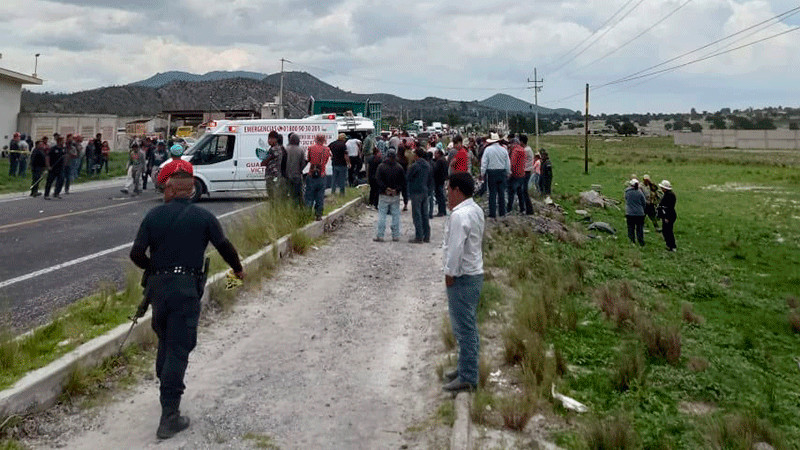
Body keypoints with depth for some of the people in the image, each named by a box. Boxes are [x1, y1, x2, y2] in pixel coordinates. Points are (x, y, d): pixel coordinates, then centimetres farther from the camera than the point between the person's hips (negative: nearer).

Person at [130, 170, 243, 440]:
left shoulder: (154, 215, 2)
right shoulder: (203, 217, -1)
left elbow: (136, 254, -2)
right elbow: (224, 246, -1)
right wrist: (238, 269, 18)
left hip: (158, 285, 3)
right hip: (186, 288, -3)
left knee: (165, 340, 24)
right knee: (178, 349, -2)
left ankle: (165, 387, 38)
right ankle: (169, 417, -3)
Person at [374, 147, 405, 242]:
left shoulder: (381, 166, -5)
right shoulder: (399, 167, 0)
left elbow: (377, 180, -12)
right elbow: (403, 182, -1)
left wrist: (385, 188, -11)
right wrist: (397, 189, -2)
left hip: (384, 195, -1)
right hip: (396, 196, 2)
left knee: (381, 215, 2)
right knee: (395, 215, 8)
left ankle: (379, 235, 0)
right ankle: (396, 235, 10)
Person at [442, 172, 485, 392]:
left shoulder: (459, 216, -21)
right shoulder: (476, 210, 11)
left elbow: (455, 248, -23)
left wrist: (449, 274, -13)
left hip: (462, 278, -10)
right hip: (475, 273, 10)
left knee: (464, 328, -3)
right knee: (468, 326, 19)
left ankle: (467, 378, 4)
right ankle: (467, 368, 31)